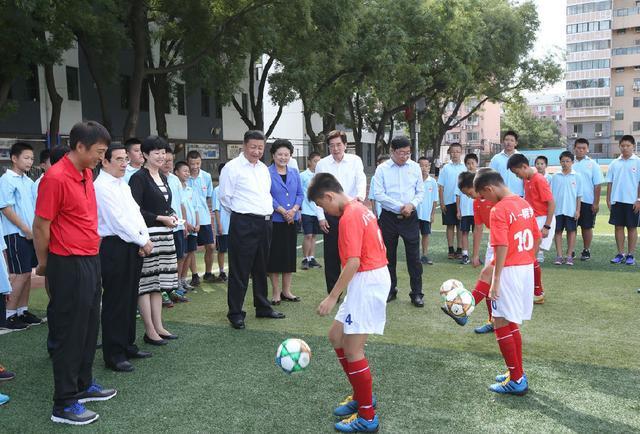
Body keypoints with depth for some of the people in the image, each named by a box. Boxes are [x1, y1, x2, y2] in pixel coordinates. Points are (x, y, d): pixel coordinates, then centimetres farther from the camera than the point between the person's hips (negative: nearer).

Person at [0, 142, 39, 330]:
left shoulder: (28, 181, 12)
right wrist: (26, 230, -14)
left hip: (31, 234, 7)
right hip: (17, 234, -7)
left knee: (27, 273, 10)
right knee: (21, 275, -5)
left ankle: (23, 310, 20)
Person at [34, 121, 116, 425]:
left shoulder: (86, 174, 9)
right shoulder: (56, 178, -18)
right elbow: (40, 227, -13)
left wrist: (92, 255, 18)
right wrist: (44, 264, 0)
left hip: (90, 261, 9)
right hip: (69, 265, -8)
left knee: (89, 328, 18)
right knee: (69, 332, 1)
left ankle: (83, 385, 33)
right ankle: (64, 404, 12)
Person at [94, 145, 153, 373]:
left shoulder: (123, 185, 16)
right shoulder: (101, 186, -12)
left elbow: (136, 212, 13)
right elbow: (118, 220, -17)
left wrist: (145, 238, -1)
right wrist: (143, 241, -12)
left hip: (134, 246, 9)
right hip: (114, 246, -9)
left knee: (131, 299, 15)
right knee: (115, 302, -2)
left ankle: (128, 345, 28)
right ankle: (114, 354, 7)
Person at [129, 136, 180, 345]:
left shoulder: (163, 177, 15)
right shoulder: (138, 177, -9)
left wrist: (172, 216, 3)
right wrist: (161, 218, -16)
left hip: (164, 234, 8)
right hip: (146, 234, -8)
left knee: (159, 281, 12)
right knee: (146, 282, -2)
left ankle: (158, 326, 19)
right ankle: (150, 330, 5)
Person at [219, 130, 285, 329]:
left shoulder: (263, 168, 14)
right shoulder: (232, 167, -8)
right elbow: (225, 196, -6)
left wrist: (268, 210, 14)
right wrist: (242, 212, 3)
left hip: (264, 222, 7)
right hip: (243, 224, -7)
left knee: (261, 268, 17)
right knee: (240, 270, -2)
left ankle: (263, 307, 29)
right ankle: (235, 313, 7)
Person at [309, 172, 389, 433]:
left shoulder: (349, 218, -17)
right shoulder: (360, 209, 12)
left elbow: (353, 263, -23)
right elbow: (376, 247, 18)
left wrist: (332, 297, -19)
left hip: (367, 282, -10)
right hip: (374, 277, 10)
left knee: (353, 349, -3)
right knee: (336, 336, 16)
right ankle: (361, 396, 27)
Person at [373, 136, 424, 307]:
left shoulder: (415, 167, 3)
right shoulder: (382, 169, -3)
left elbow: (421, 192, 7)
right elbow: (379, 195, -9)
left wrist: (411, 205, -12)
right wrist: (399, 207, -14)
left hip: (410, 217, 1)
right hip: (389, 217, 0)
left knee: (414, 256, 0)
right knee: (388, 255, 10)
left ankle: (416, 293, 9)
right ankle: (390, 290, 25)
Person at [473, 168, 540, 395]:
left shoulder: (499, 210, -16)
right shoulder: (525, 204, 10)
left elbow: (502, 247, -21)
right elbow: (536, 238, 15)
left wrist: (496, 280, -18)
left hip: (509, 271, -9)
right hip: (527, 268, 9)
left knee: (502, 324, 1)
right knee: (512, 324, 17)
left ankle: (516, 380, 4)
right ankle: (517, 374, 23)